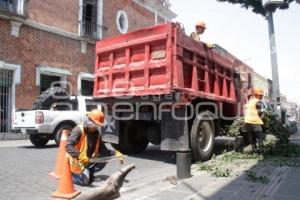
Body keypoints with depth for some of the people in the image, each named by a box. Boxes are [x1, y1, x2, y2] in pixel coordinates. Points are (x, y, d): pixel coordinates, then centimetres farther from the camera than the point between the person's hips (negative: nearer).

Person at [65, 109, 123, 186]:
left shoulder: (97, 133, 0)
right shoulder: (78, 130, -21)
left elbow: (103, 149, -2)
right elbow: (68, 146, -31)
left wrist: (115, 153, -17)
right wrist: (79, 156, -46)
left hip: (89, 160, 7)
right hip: (77, 161, -7)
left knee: (105, 157, -7)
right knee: (85, 181, -17)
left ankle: (88, 172, 10)